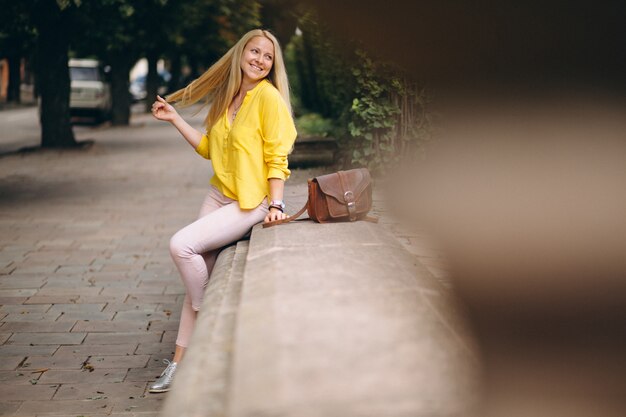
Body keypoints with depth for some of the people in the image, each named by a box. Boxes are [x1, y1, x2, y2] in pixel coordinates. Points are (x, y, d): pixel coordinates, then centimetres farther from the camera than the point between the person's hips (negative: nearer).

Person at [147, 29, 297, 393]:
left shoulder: (269, 97, -11)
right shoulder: (226, 98, 12)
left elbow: (276, 157, -14)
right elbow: (209, 148, 18)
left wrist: (275, 205, -20)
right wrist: (175, 119, 16)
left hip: (250, 204, -7)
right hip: (218, 196, 7)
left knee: (181, 245, -21)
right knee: (197, 275, 4)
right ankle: (180, 363, 10)